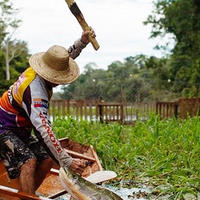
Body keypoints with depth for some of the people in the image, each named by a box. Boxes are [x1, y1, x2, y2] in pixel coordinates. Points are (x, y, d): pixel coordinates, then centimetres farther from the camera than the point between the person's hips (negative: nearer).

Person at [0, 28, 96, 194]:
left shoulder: (37, 70, -7)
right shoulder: (35, 92, -34)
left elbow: (68, 55, 11)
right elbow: (44, 131, -41)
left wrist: (83, 41, -7)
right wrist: (67, 161, -42)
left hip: (21, 130, 9)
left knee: (47, 160, 1)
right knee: (28, 162, -27)